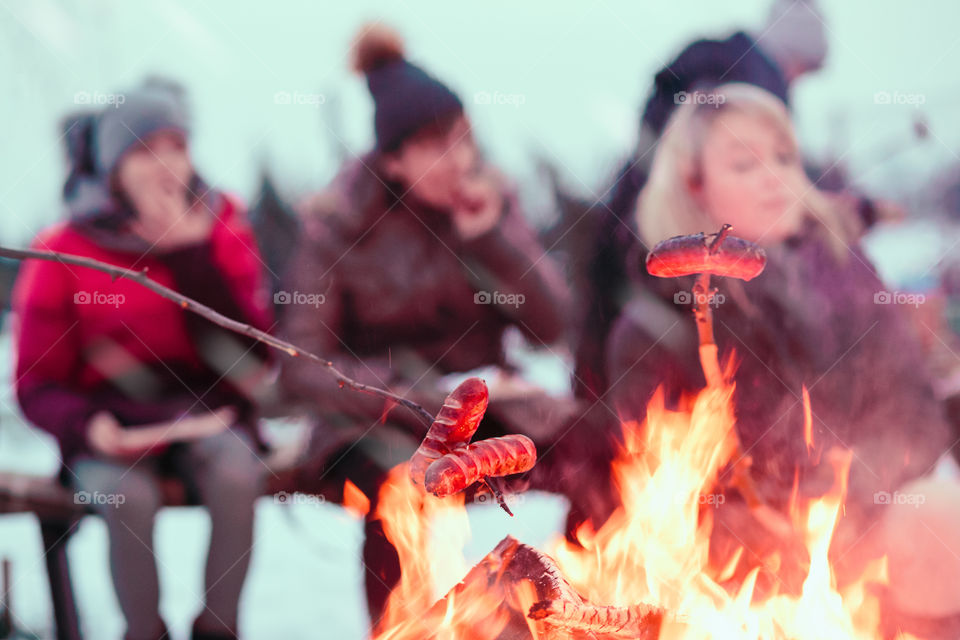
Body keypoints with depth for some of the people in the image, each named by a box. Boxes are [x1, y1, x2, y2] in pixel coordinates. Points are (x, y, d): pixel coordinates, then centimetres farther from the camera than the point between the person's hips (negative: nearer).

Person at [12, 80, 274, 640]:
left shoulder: (222, 227, 1)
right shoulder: (64, 252, -4)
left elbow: (252, 352, -8)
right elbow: (37, 387, -1)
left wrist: (191, 254, -15)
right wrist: (88, 427, -23)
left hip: (208, 409, 1)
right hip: (113, 432, -1)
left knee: (236, 476, -30)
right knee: (128, 496, -31)